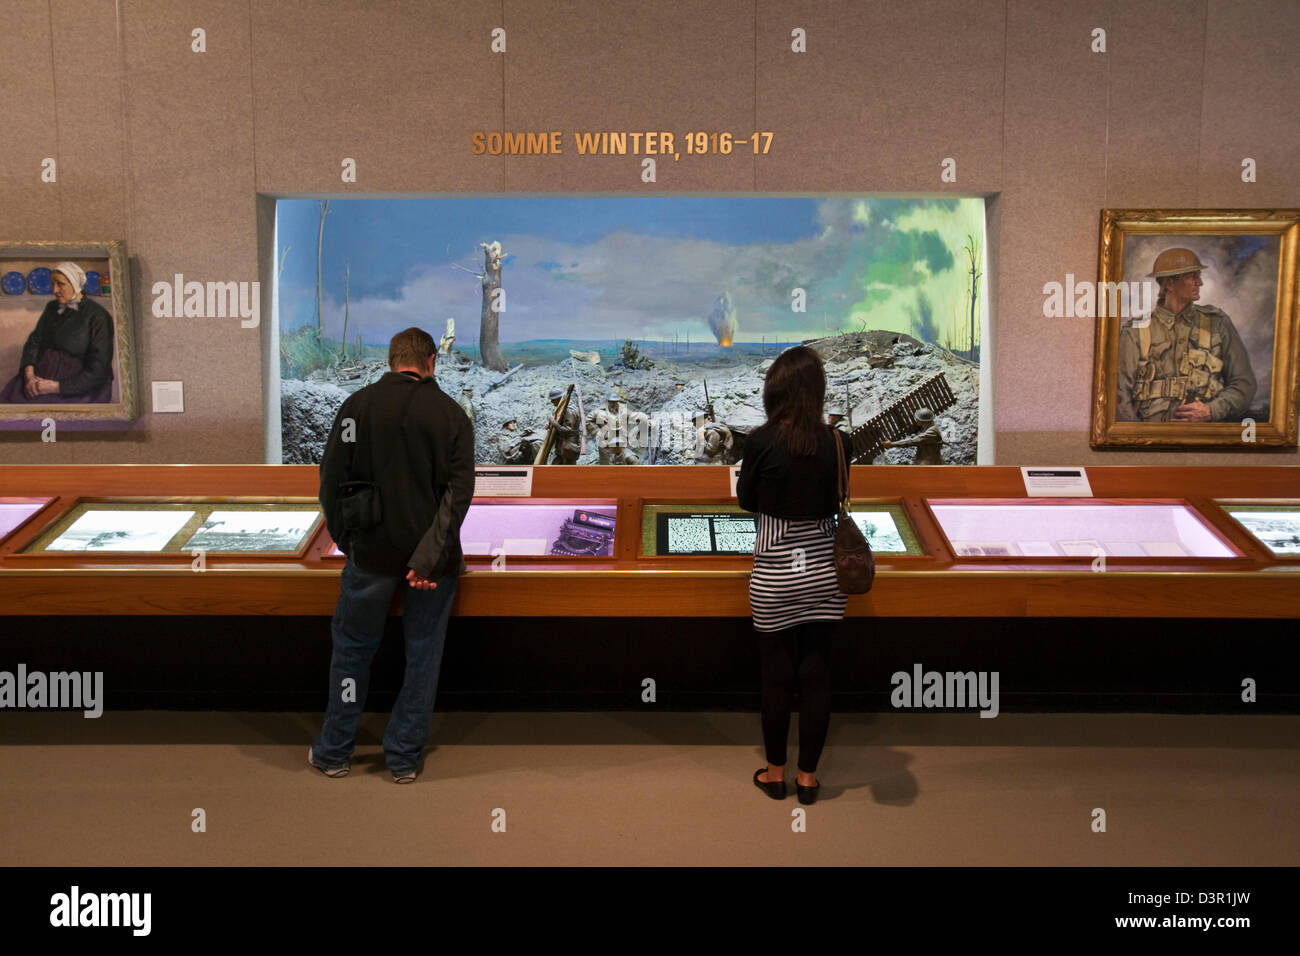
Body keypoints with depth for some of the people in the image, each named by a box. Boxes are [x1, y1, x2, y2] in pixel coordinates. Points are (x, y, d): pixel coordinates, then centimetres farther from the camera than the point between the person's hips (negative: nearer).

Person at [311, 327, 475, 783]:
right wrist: (429, 555, -14)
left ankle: (334, 751, 25)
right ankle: (404, 758, 19)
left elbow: (332, 480, -4)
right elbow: (459, 489, -11)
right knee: (422, 654, 11)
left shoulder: (357, 405, -2)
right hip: (432, 555, 0)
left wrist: (345, 539, 6)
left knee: (352, 648, 15)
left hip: (371, 552, 0)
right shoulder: (451, 413, -2)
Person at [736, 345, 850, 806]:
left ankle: (775, 773, 25)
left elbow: (746, 499, -1)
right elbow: (837, 501, 5)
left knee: (777, 675, 11)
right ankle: (808, 776, 22)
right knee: (816, 674, 11)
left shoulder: (762, 440, -15)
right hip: (823, 570, 2)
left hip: (775, 574, -2)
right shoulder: (837, 442, -8)